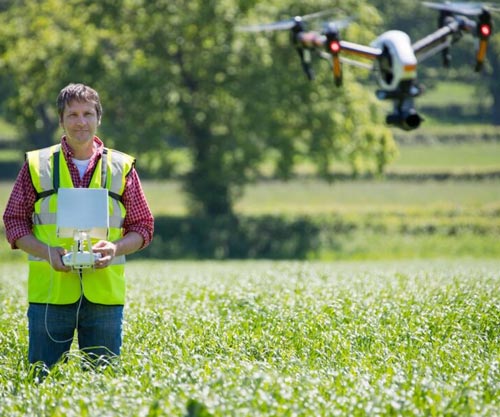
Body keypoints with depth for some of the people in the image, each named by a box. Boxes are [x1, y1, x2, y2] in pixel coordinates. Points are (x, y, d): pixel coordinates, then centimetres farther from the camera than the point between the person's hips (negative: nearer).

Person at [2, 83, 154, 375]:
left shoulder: (121, 167, 9)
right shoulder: (37, 165, 7)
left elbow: (143, 226, 11)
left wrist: (116, 248, -10)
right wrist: (46, 251, -11)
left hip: (105, 293, 1)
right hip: (50, 292, -1)